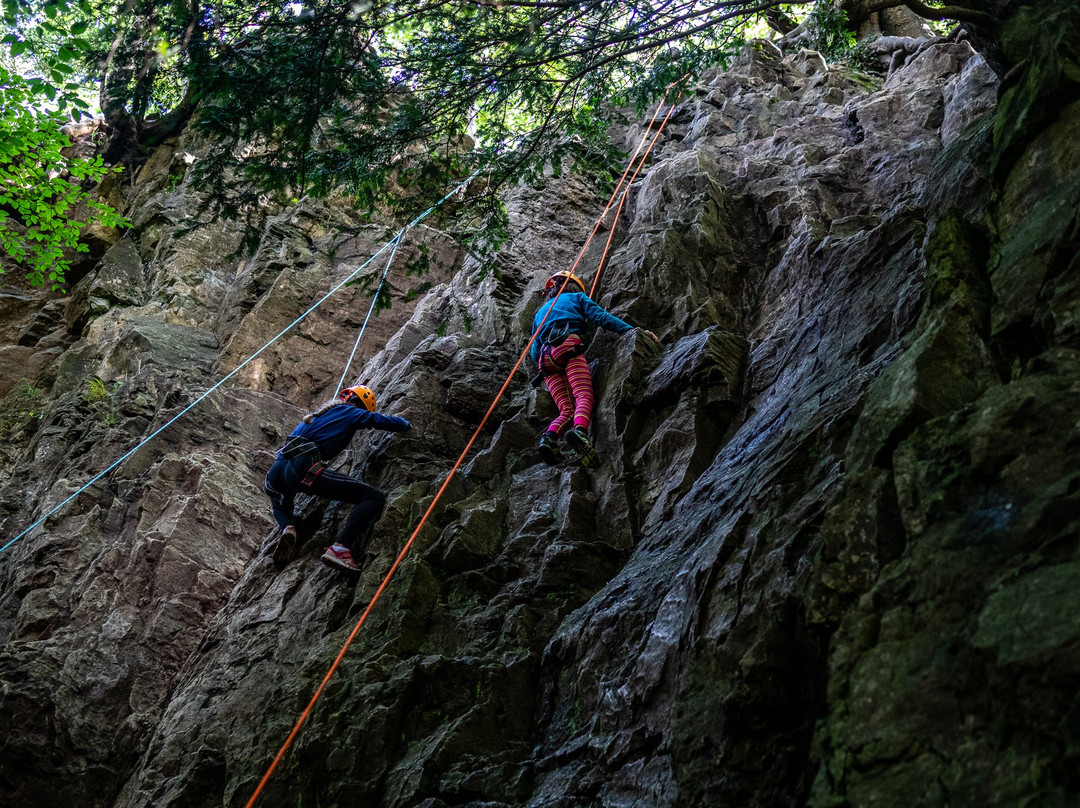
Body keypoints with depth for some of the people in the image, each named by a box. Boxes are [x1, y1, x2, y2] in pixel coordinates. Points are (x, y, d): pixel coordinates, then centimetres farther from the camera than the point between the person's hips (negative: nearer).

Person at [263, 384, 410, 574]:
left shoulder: (319, 412, 34)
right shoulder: (351, 412, 15)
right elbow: (386, 422, 16)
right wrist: (404, 423, 38)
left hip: (277, 471, 7)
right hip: (303, 469, -7)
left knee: (280, 503, 43)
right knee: (374, 498, -6)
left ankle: (287, 527, 8)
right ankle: (339, 549, -24)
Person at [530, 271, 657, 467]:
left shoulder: (540, 313, 39)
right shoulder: (576, 297, 27)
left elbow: (534, 352, 31)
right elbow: (601, 317, 9)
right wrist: (633, 330, 3)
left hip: (546, 360, 5)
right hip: (569, 347, -5)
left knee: (567, 410, -1)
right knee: (584, 396, -21)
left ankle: (549, 437, -30)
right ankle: (580, 431, -51)